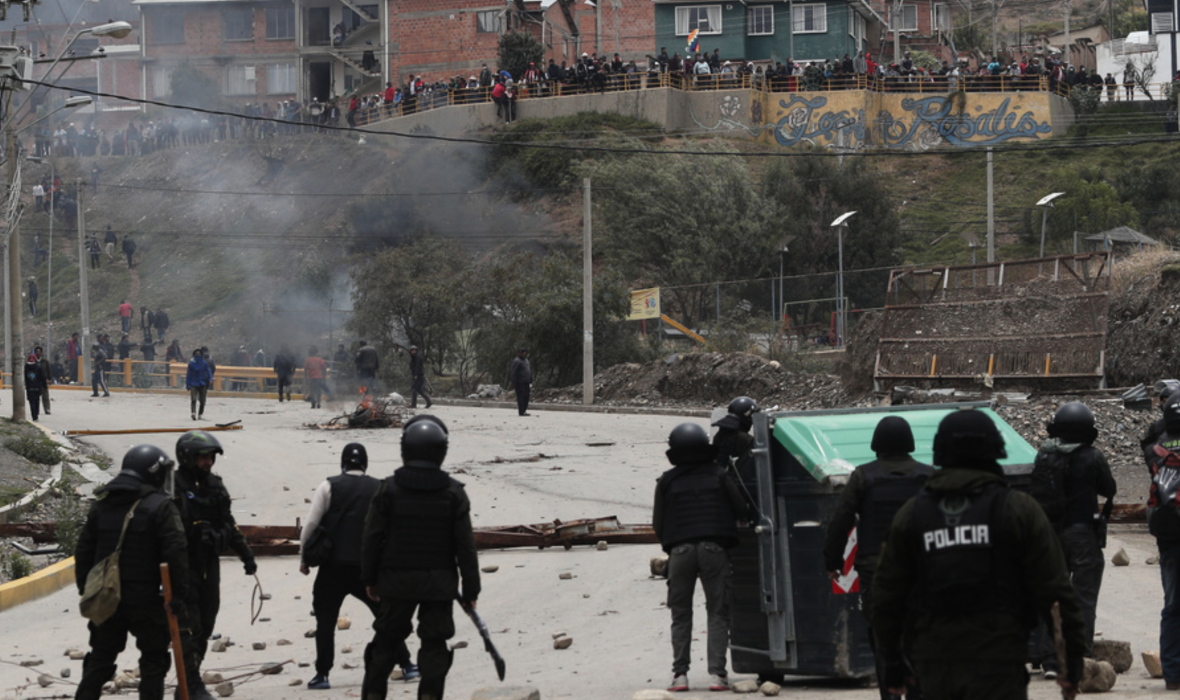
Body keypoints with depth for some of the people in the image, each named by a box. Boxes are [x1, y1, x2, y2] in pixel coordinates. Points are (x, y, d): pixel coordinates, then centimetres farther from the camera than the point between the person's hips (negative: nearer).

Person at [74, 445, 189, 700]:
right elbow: (176, 554, -16)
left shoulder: (101, 506, 9)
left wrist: (86, 591, 17)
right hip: (145, 599, -5)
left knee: (100, 658, 12)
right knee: (153, 660, 7)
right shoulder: (160, 507, -9)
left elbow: (84, 552, 11)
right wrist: (178, 594, -11)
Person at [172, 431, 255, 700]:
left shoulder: (215, 486, 12)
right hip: (183, 565, -7)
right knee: (189, 627, -9)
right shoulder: (174, 488, -11)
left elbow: (229, 524, 22)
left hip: (209, 565, 7)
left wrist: (246, 555, 21)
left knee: (205, 626, 10)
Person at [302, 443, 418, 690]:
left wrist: (304, 556, 5)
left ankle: (322, 674, 3)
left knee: (326, 620, 7)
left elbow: (311, 524, -5)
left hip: (334, 567, -2)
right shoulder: (380, 489, 5)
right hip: (369, 567, 2)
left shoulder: (329, 486, -2)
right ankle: (406, 665, 14)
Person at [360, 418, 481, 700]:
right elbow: (465, 546, -3)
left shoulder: (388, 489, -4)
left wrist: (369, 578, 10)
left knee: (387, 638, 13)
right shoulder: (453, 492, -4)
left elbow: (371, 538, -1)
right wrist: (470, 590, 4)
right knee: (434, 644, 5)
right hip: (439, 582, -1)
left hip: (396, 581, 1)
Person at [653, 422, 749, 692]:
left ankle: (680, 673, 0)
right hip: (714, 548, 0)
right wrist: (726, 531, 25)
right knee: (717, 612, 3)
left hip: (680, 551, 0)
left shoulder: (667, 481, 5)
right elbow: (741, 510, 4)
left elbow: (658, 523, 6)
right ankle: (716, 672, -7)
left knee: (681, 614, 8)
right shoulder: (720, 476, 5)